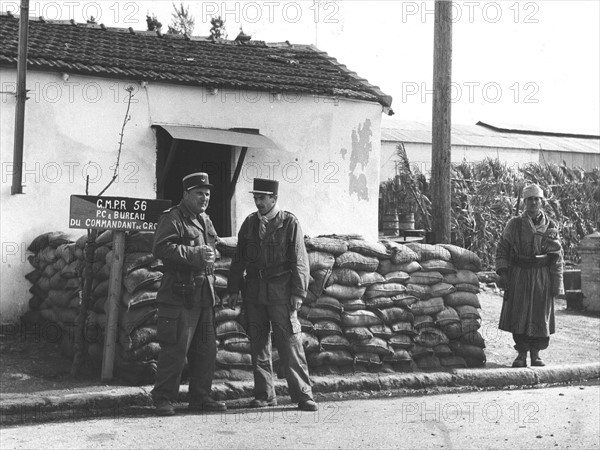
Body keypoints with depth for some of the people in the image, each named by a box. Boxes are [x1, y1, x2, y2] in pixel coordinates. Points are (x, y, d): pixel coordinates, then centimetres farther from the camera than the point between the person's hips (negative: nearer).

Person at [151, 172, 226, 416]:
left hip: (204, 294, 8)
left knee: (206, 349, 11)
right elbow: (161, 248, -21)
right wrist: (195, 254, -23)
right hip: (180, 293, -8)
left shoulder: (206, 220, 19)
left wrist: (210, 254, 12)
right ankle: (163, 398, 5)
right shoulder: (172, 219, -8)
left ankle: (200, 397, 20)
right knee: (175, 349, -7)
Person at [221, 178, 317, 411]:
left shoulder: (289, 222, -3)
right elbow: (239, 259, 13)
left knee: (290, 342, -6)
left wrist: (298, 293, -11)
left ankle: (303, 394, 0)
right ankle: (264, 395, 17)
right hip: (254, 291, 5)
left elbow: (299, 261, -4)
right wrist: (233, 289, 7)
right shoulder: (249, 222, 10)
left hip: (280, 290, -4)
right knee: (258, 343, 8)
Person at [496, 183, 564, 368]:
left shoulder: (550, 226, 3)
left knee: (540, 316, 3)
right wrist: (503, 271, -6)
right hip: (519, 276, -1)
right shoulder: (514, 224, 1)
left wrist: (557, 282, 0)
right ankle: (521, 354, 8)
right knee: (518, 315, -2)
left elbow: (557, 256, 4)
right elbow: (502, 248, 5)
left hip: (542, 277, 1)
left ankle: (536, 354, 15)